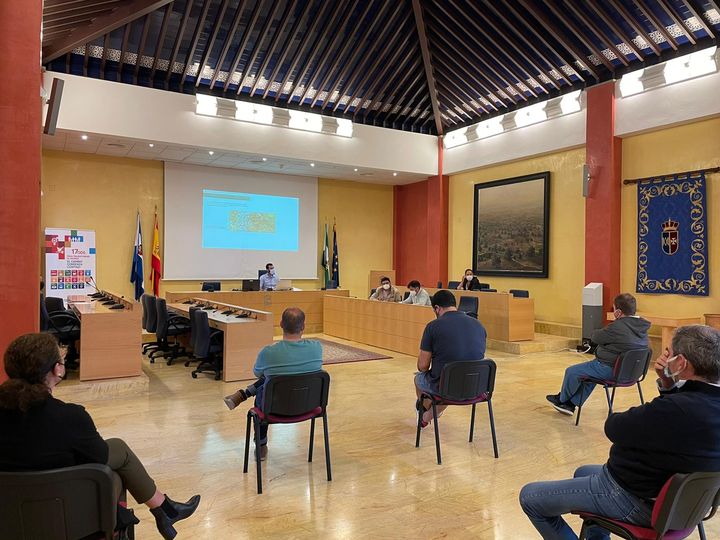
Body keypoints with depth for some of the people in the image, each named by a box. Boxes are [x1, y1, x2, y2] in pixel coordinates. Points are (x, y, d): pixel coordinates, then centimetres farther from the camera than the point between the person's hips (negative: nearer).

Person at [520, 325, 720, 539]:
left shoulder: (679, 409, -36)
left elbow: (613, 427, -23)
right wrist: (667, 384, -7)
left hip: (638, 500, -9)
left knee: (529, 496, 0)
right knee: (583, 472, 34)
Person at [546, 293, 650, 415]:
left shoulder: (617, 327, -28)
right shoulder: (642, 326, 0)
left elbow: (595, 336, -13)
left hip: (610, 370, -9)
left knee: (571, 371, 10)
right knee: (589, 370, 31)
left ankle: (561, 399, 35)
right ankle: (570, 404, 32)